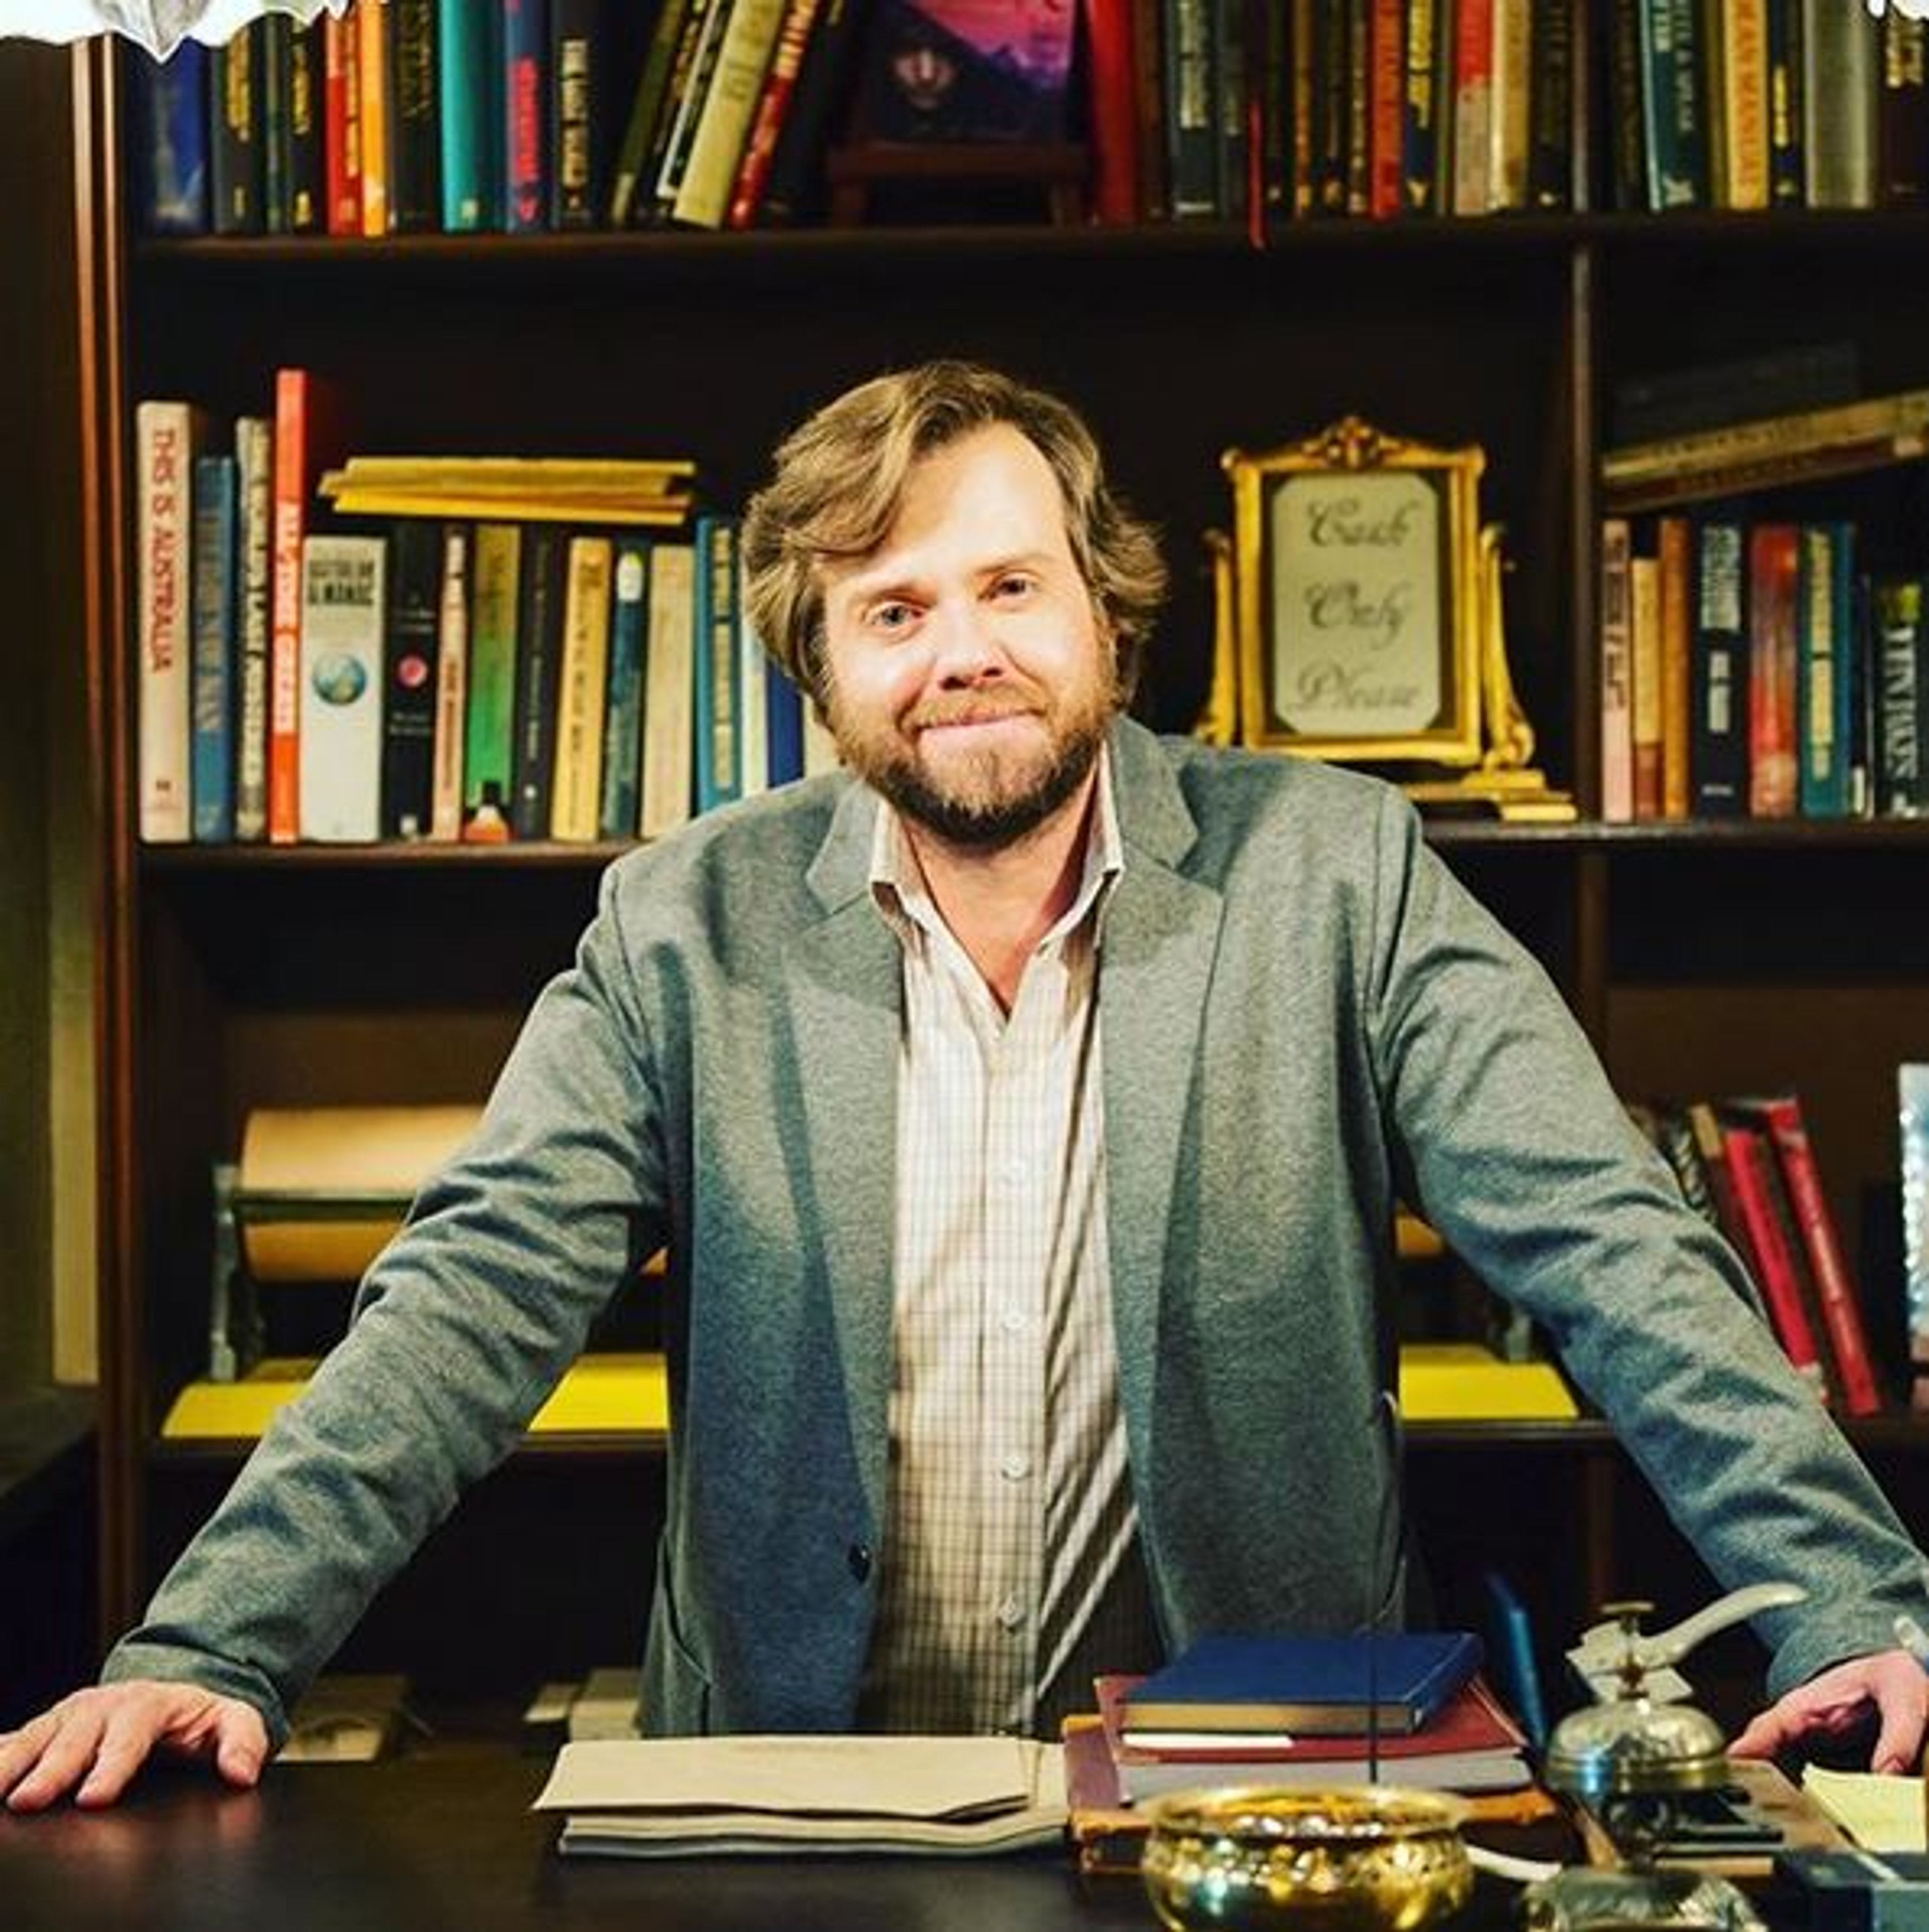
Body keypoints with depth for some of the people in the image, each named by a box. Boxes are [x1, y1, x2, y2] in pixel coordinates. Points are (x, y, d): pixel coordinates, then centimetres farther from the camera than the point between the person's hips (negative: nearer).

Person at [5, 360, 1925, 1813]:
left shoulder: (1335, 872, -2)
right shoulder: (687, 928, 2)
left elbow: (1608, 1251, -4)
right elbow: (473, 1299, -3)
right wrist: (210, 1646, -17)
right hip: (795, 1813, 1)